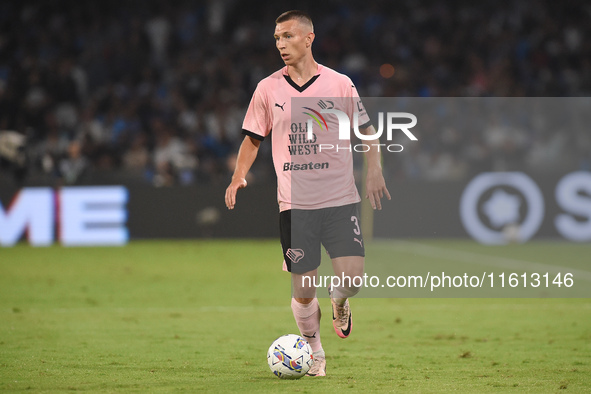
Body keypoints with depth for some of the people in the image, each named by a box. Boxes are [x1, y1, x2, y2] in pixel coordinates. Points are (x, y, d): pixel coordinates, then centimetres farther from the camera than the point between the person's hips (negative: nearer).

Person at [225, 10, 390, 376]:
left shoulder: (340, 84, 1)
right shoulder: (268, 89, 3)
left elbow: (366, 130, 11)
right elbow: (253, 138, 12)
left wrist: (374, 172, -3)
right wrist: (239, 177, -3)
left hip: (340, 200, -1)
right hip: (294, 205, 1)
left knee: (352, 278, -14)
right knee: (302, 292, -1)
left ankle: (338, 301, 22)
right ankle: (316, 354, 23)